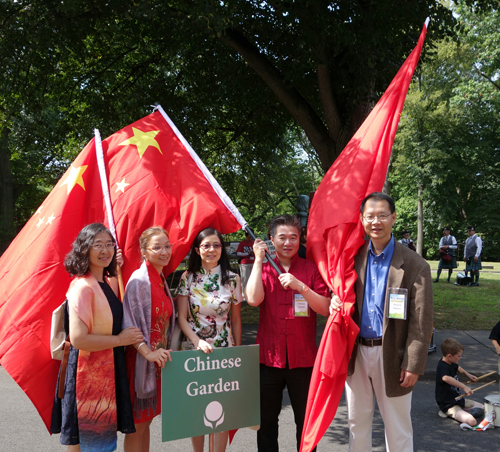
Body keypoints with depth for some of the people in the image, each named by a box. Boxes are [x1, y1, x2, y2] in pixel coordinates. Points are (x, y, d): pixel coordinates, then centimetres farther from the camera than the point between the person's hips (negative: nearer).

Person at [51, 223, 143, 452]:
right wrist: (119, 339, -15)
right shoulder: (82, 287, -19)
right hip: (87, 371, -8)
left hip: (109, 369, 9)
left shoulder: (109, 283, 7)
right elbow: (78, 339, -26)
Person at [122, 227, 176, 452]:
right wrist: (148, 353, -26)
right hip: (141, 360, -8)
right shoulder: (139, 280, -15)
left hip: (159, 359, 8)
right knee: (137, 424, 4)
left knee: (146, 419, 17)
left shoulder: (161, 280, 10)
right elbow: (129, 323, -20)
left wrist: (163, 352, 10)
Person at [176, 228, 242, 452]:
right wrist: (198, 341, -18)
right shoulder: (188, 277, -1)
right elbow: (181, 317, -4)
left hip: (224, 350, 0)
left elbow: (236, 320, 5)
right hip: (193, 349, 0)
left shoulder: (232, 279, 0)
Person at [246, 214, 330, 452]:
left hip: (303, 358, 0)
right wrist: (259, 260, -11)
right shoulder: (262, 268, 4)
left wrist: (301, 287, -20)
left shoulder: (311, 269, 2)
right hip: (269, 357, 1)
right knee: (266, 419, 12)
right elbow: (253, 299, -14)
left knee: (306, 421, 10)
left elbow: (325, 309, -7)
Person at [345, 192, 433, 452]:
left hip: (392, 356, -3)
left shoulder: (415, 266, -9)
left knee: (397, 427, 11)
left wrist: (413, 365, -13)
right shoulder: (353, 258, 2)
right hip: (356, 353, 4)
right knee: (357, 422, 18)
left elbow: (421, 321, -10)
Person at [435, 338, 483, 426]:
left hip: (458, 399, 10)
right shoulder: (442, 367, -26)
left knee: (482, 408, 18)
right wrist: (464, 387, -52)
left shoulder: (450, 363, 6)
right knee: (472, 421, -28)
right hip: (449, 405, -10)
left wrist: (467, 374, 28)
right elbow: (446, 378, -51)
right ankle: (449, 413, -5)